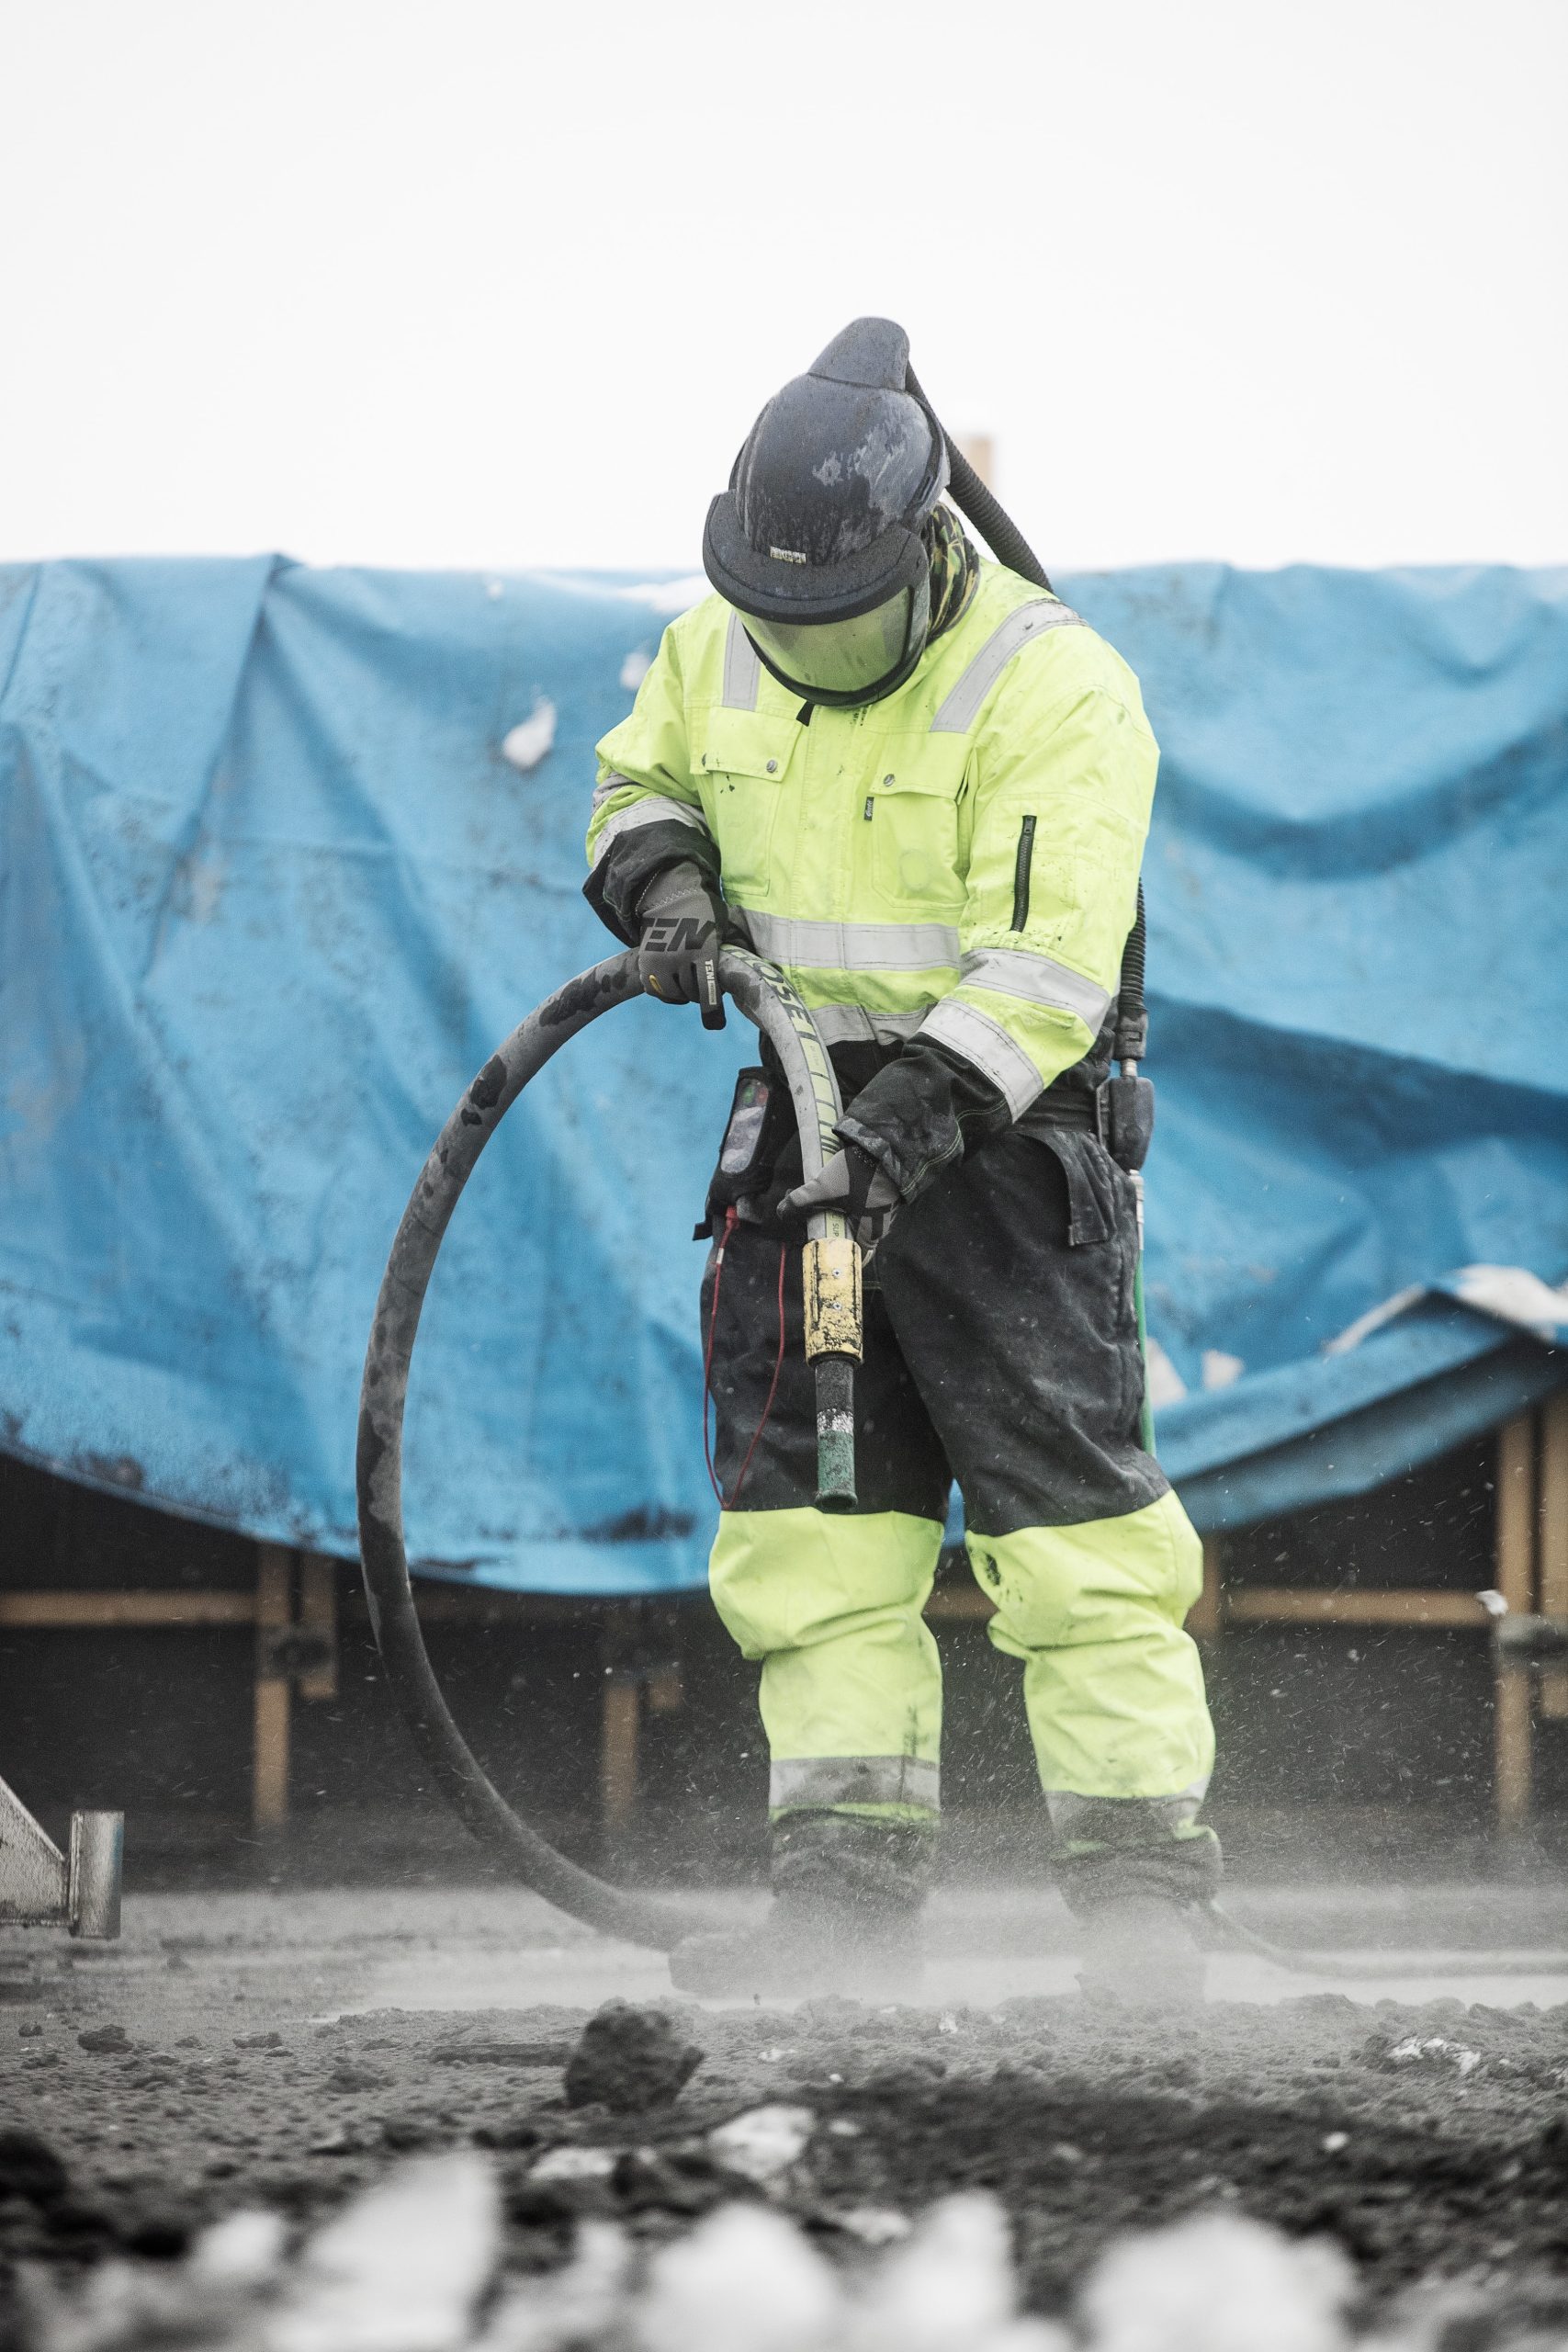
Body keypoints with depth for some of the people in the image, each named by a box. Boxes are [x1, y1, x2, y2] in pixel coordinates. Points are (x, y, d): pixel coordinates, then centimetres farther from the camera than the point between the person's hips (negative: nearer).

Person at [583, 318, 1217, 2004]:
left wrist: (910, 1118, -34)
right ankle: (845, 1892, 7)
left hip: (999, 1123, -6)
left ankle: (1143, 1889, -6)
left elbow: (1046, 964, -23)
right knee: (810, 1516, 3)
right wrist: (660, 874, -1)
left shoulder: (1054, 690, -17)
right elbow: (639, 780, 22)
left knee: (1069, 1515, -9)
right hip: (808, 1110, 6)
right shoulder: (717, 650, 3)